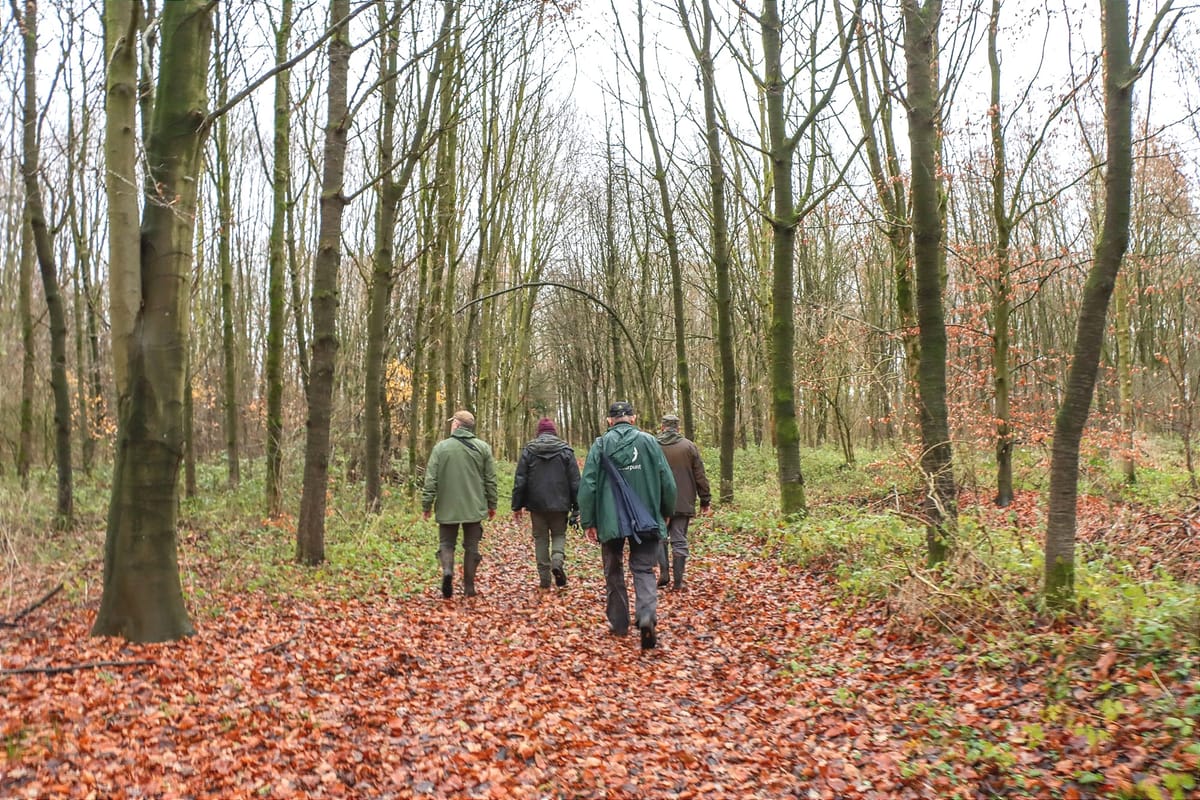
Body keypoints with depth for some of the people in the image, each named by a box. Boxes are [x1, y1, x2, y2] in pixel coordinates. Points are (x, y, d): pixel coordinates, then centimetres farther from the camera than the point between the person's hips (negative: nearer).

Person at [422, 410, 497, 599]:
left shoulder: (441, 447, -4)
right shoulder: (483, 447, 1)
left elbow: (431, 480, -4)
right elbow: (490, 480, 3)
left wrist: (427, 505, 3)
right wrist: (492, 505, 12)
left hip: (447, 507, -1)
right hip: (474, 507, 1)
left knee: (446, 543, 11)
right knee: (471, 546, 11)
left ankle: (447, 570, -16)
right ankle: (469, 587, 14)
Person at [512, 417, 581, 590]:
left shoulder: (529, 450, 1)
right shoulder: (566, 450, 1)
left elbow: (519, 481, 0)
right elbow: (575, 481, -1)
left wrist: (517, 506, 5)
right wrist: (576, 507, 4)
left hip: (536, 504, 0)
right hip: (559, 504, 0)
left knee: (540, 538, 9)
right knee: (559, 534, 15)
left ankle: (544, 578, 8)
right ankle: (557, 560, -13)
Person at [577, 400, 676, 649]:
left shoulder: (600, 445, -1)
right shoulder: (648, 441, 1)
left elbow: (587, 485, -5)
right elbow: (667, 481, 1)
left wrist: (588, 522, 1)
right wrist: (665, 513, 15)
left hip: (610, 520, 0)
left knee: (614, 572, 15)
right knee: (643, 570, 6)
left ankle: (618, 623, 20)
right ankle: (647, 615, -17)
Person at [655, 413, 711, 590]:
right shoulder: (689, 446, -2)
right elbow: (700, 476, 1)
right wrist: (705, 499, 9)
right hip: (683, 503, 0)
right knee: (679, 541, 5)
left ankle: (664, 573, 6)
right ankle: (678, 581, 5)